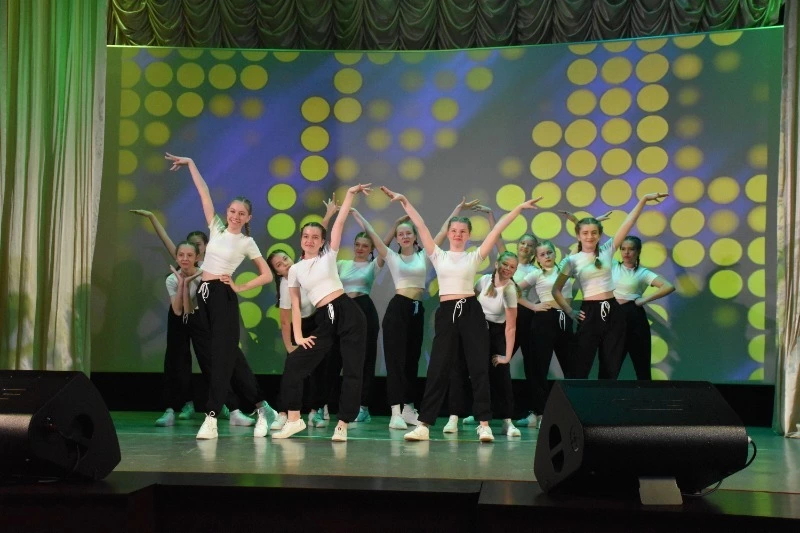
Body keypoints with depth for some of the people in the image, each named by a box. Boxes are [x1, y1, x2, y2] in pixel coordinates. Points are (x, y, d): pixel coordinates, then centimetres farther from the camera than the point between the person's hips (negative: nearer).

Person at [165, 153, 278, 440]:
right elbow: (204, 193, 10)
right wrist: (190, 163, 11)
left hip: (223, 296, -5)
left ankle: (211, 418, -11)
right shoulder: (217, 228, 10)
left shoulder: (247, 242, 0)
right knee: (229, 354, 8)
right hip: (204, 294, 5)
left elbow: (267, 275, 2)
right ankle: (262, 408, 17)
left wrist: (239, 287, -5)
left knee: (222, 354, -8)